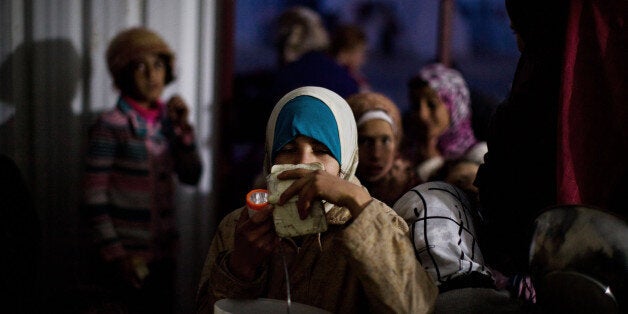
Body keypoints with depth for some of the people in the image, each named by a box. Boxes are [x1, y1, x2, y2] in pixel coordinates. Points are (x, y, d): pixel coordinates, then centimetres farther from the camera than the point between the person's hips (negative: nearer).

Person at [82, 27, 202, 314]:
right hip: (125, 259, -6)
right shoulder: (110, 126, -10)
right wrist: (114, 255, -13)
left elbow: (191, 176, 7)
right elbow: (94, 199, -11)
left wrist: (183, 128, -5)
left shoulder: (167, 120, 7)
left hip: (163, 255, 6)